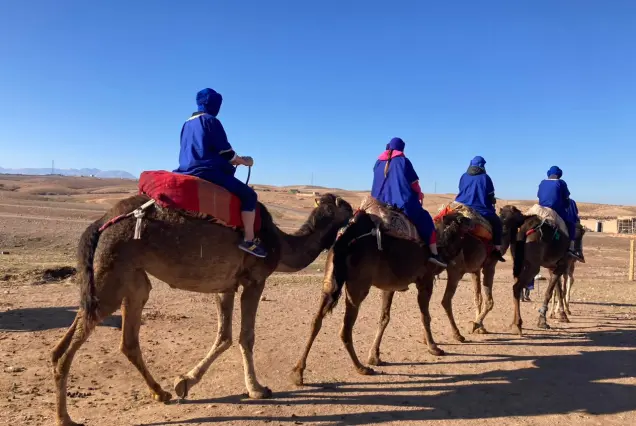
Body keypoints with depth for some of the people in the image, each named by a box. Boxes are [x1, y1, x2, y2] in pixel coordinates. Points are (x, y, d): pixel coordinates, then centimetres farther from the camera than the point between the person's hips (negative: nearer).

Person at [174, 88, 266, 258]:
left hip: (189, 171, 9)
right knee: (249, 195, -6)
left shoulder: (187, 123, 18)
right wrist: (244, 161, 10)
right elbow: (226, 152, -8)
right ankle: (249, 240, -12)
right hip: (207, 171, -9)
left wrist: (231, 161, 27)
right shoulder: (211, 121, -7)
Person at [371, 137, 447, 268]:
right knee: (426, 221, 8)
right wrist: (419, 194, 17)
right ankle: (434, 254, 0)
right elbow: (414, 183, -1)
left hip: (381, 203, 5)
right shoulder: (403, 161, -2)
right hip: (404, 202, -5)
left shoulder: (378, 162, 12)